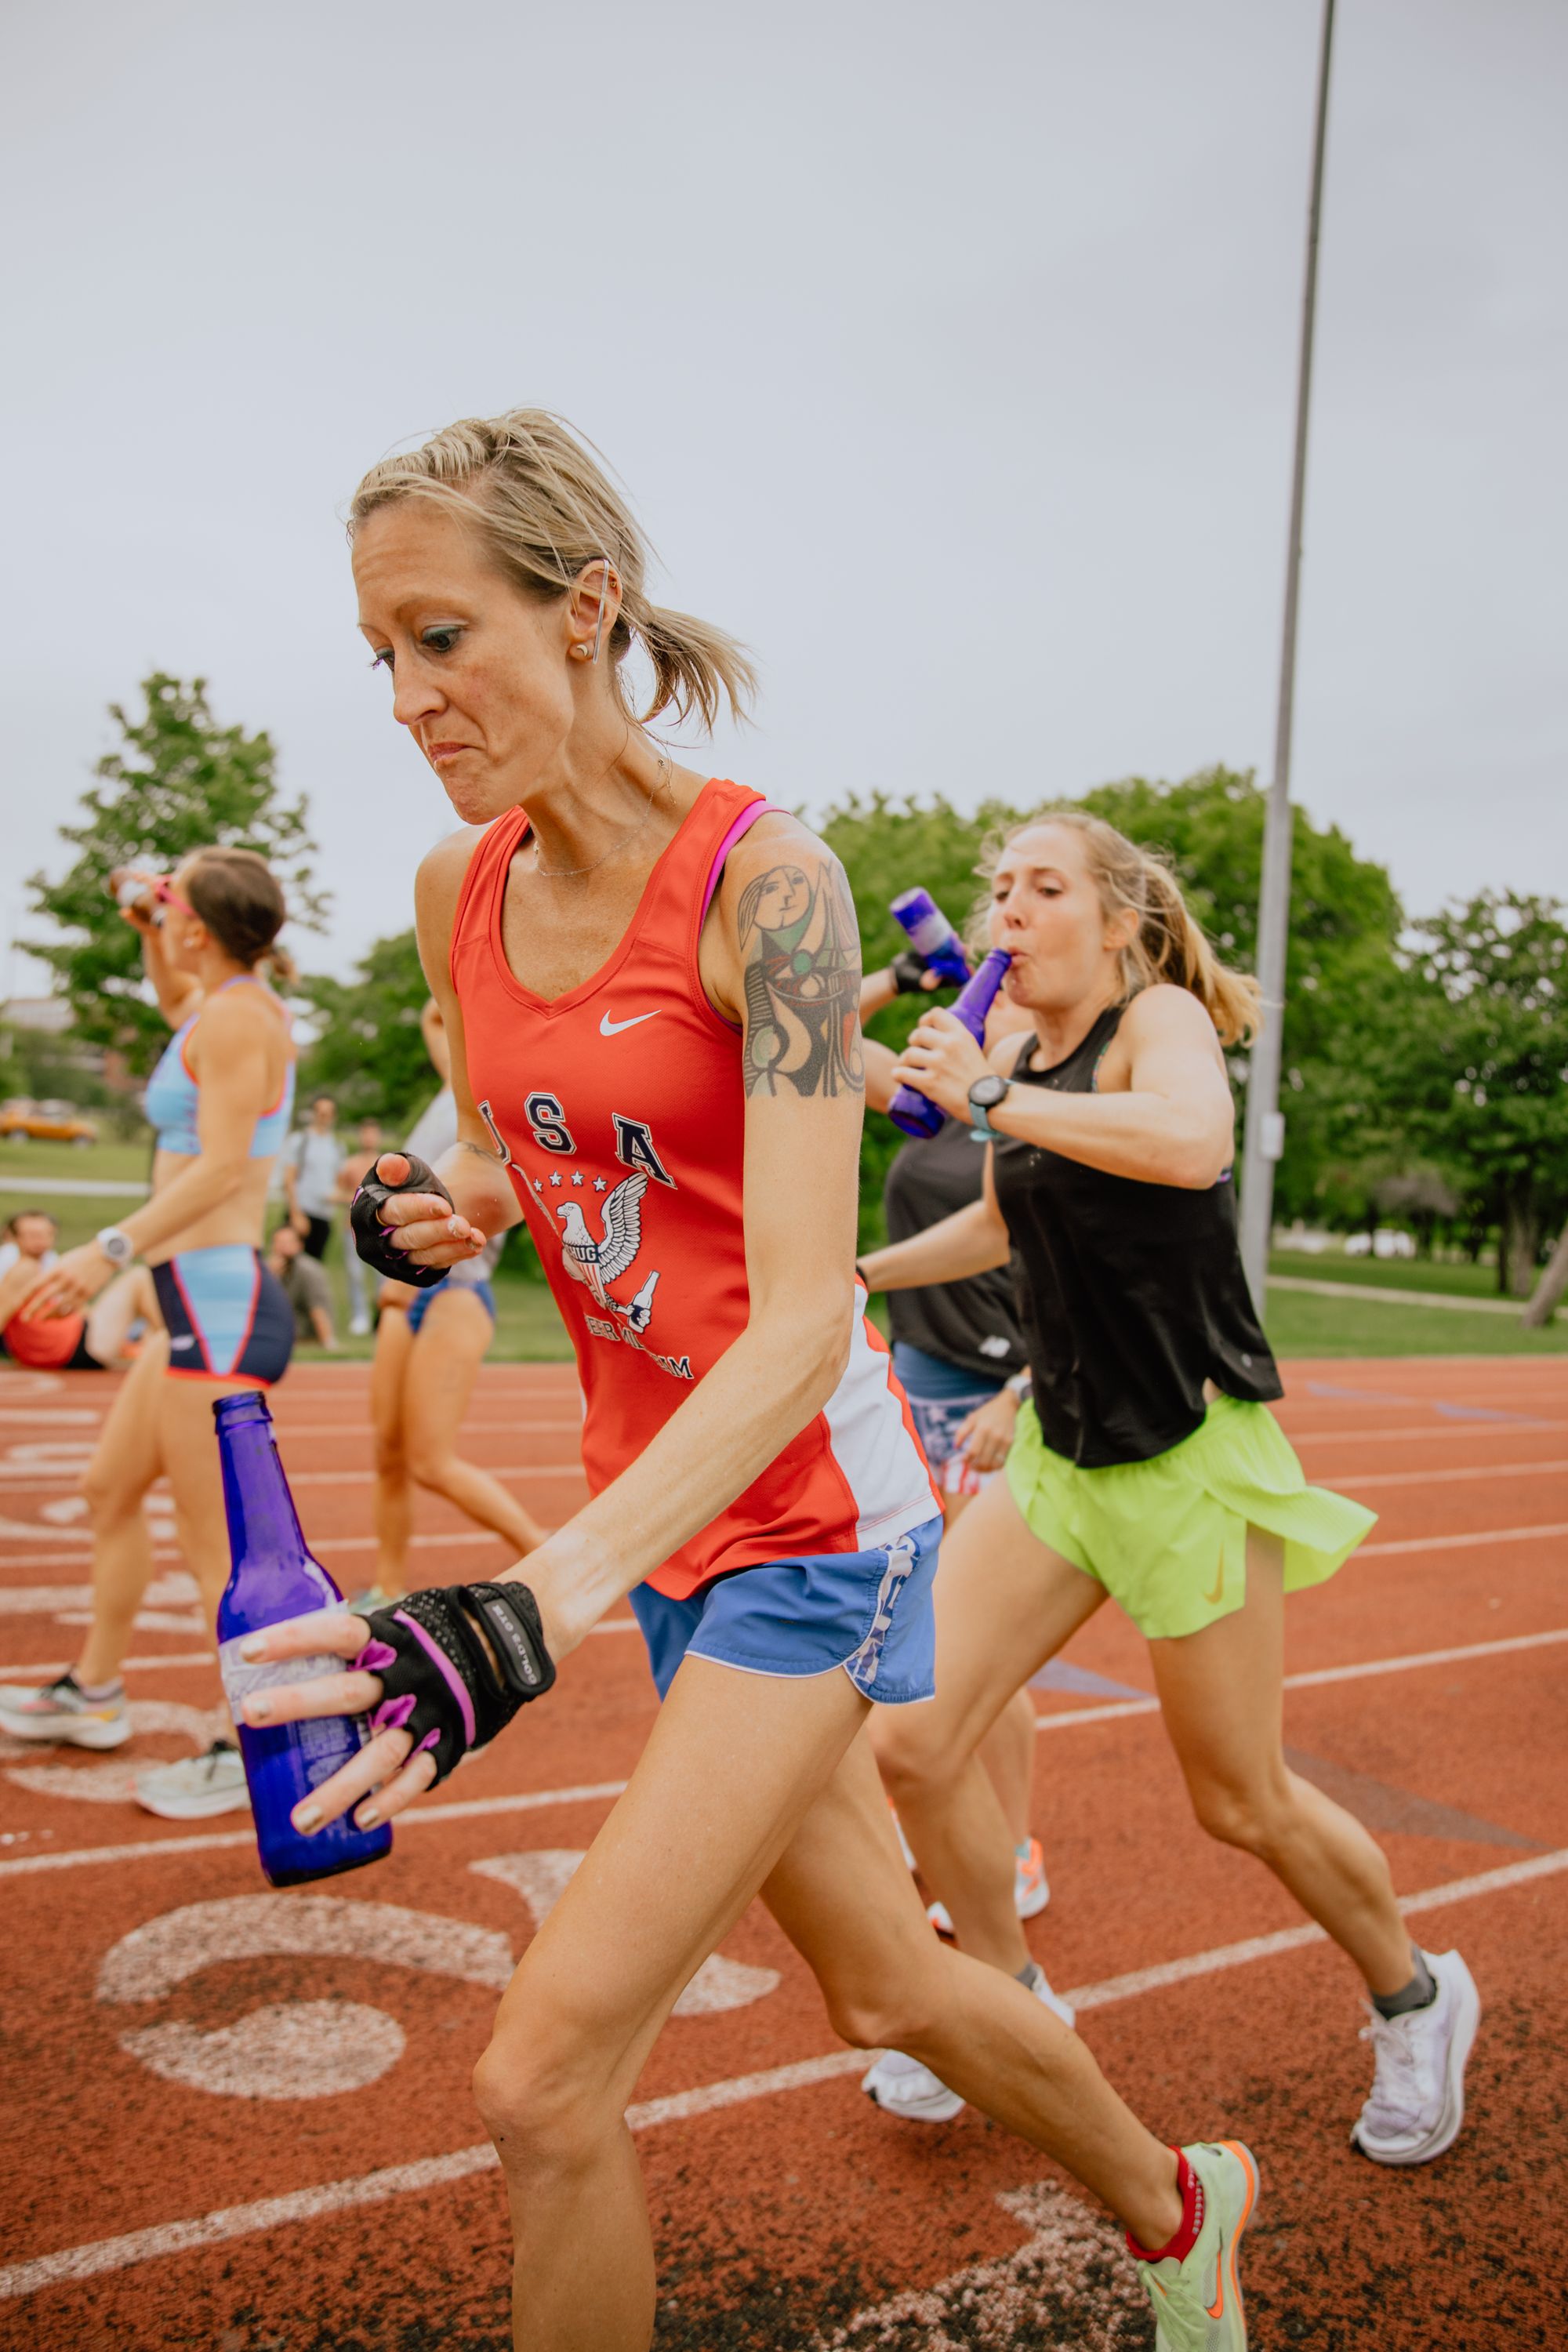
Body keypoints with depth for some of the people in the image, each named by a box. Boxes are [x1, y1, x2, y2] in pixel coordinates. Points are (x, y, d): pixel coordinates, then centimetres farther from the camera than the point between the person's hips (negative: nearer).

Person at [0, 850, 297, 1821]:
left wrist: (115, 1249, -28)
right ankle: (93, 1693, 37)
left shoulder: (237, 1020, -13)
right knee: (112, 1486, 21)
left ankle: (257, 1752, 6)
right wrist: (146, 931, 26)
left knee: (215, 1541, -4)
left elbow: (221, 1165, -22)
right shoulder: (229, 1004, 15)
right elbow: (176, 1005, 40)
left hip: (220, 1302, -11)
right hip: (202, 1301, 11)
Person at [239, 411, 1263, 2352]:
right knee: (888, 1992, 21)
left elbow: (801, 1321, -27)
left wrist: (540, 1606, -38)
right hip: (656, 1504, 7)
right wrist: (448, 1210, -5)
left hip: (806, 1515, -7)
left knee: (542, 2076, -8)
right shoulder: (456, 890, 1)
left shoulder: (762, 879, -19)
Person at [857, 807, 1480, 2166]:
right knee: (916, 1739, -3)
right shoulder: (1020, 1061, 8)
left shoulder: (1162, 1016, -13)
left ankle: (1416, 1999, 38)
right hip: (1060, 1453, 7)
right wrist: (858, 1272, 25)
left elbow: (1191, 1142, -38)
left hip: (1189, 1457, -6)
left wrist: (988, 1097, -30)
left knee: (1245, 1805, 8)